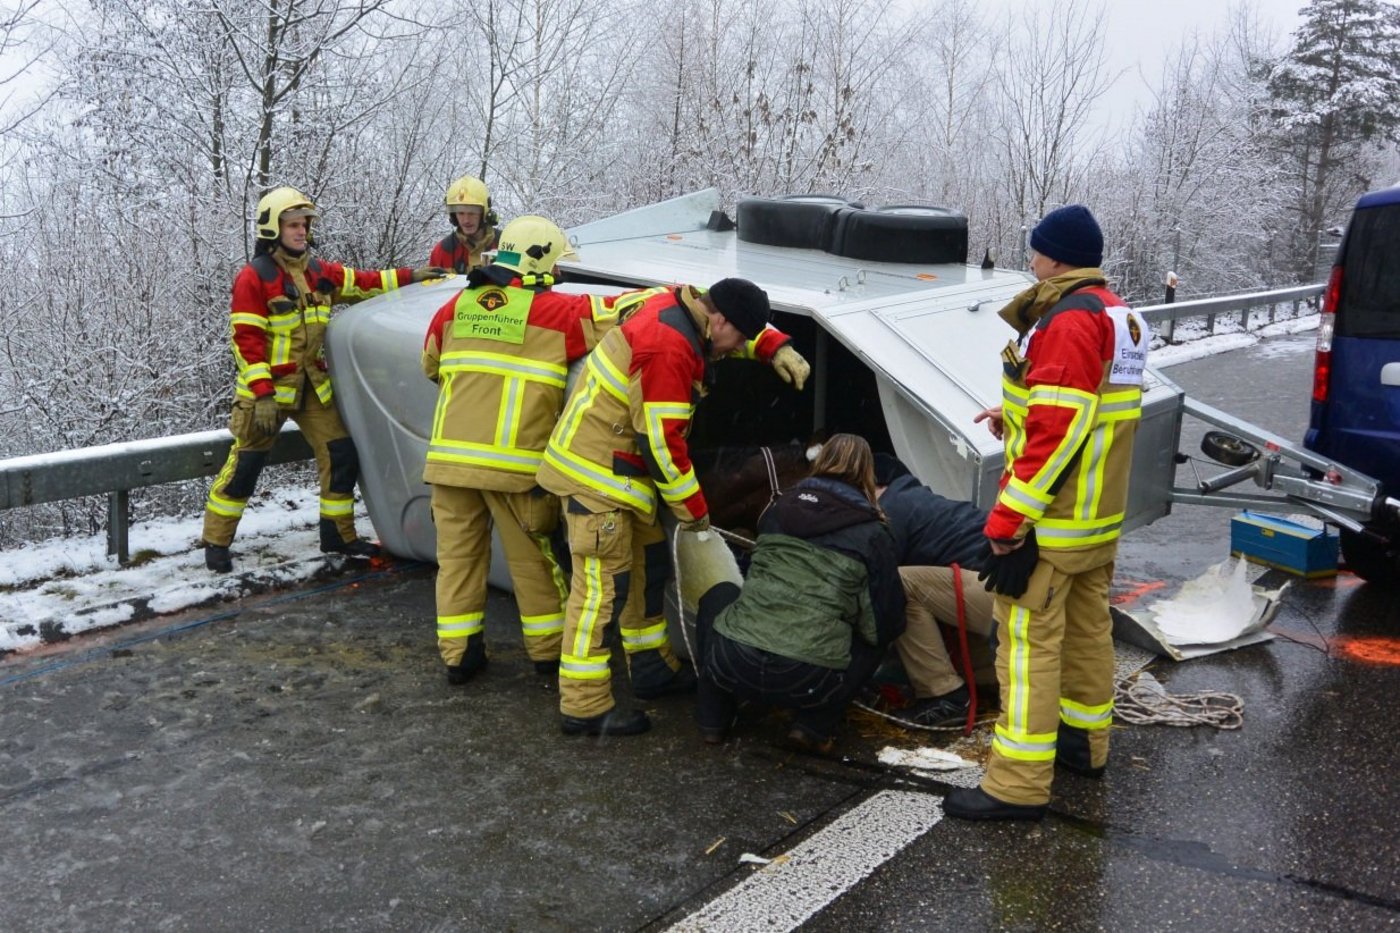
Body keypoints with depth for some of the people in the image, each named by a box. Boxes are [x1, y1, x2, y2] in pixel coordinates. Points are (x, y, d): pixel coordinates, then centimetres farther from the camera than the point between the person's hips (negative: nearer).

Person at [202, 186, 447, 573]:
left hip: (312, 386, 6)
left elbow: (362, 283, 15)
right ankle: (216, 543, 13)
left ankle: (338, 535, 17)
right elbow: (246, 340, -16)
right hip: (267, 389, -6)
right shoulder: (253, 278, -12)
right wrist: (262, 394, -22)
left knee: (341, 454, 3)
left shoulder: (318, 271, 7)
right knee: (245, 464, -1)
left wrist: (409, 277, 7)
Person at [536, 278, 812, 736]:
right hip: (596, 473, -11)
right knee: (602, 583, -11)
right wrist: (693, 508, -12)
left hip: (622, 471, 11)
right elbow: (661, 442, -24)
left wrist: (777, 349, 6)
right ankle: (584, 707, -6)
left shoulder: (683, 305, 4)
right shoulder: (668, 348, -25)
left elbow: (745, 330, 25)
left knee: (648, 565, 19)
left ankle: (653, 670, 33)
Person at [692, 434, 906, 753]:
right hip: (808, 682, -2)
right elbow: (887, 623, 8)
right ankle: (815, 727, 9)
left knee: (719, 595, 34)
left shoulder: (778, 509, 14)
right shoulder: (872, 534, 4)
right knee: (875, 639, 26)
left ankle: (712, 720, 26)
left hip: (732, 664, 2)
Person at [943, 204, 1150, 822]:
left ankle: (1019, 784, -4)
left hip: (1051, 520, -10)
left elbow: (1058, 429, -25)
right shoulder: (1115, 313, 13)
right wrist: (1018, 416, 14)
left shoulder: (1070, 319, -19)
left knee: (1029, 639, -7)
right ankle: (1085, 741, 33)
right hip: (1100, 516, 10)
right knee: (1087, 626, 19)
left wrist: (1009, 516, -24)